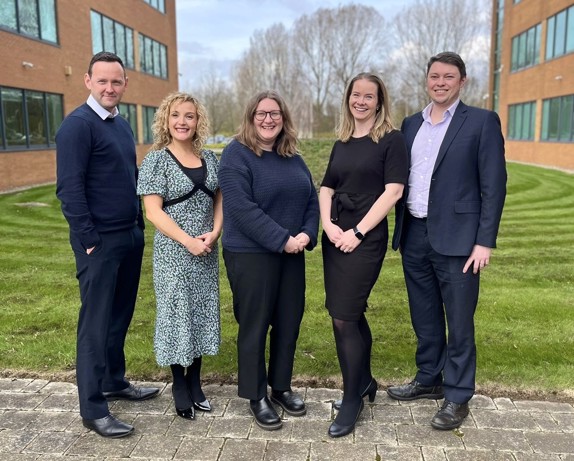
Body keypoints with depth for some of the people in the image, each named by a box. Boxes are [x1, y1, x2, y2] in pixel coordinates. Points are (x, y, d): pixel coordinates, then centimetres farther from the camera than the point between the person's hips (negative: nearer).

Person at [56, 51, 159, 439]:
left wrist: (139, 224, 14)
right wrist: (90, 240, -17)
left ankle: (114, 382, 33)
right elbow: (69, 189, -16)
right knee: (96, 322, 0)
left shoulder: (122, 124, 13)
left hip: (131, 235, 8)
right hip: (100, 241, -8)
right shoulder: (77, 125, -12)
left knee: (121, 315, 16)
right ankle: (92, 408, 11)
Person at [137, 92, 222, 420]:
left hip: (207, 251, 5)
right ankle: (179, 384, 20)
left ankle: (195, 381, 26)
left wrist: (215, 233, -7)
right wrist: (189, 241, -17)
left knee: (202, 313, 11)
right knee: (176, 313, 3)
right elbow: (154, 211, -12)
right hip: (173, 252, -5)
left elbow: (220, 199, 11)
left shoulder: (210, 158, 7)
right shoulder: (157, 160, -7)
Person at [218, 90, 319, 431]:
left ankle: (281, 386, 31)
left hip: (293, 254, 6)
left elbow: (312, 199, 11)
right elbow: (241, 207, -19)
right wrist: (282, 240, -21)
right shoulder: (237, 154, -9)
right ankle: (256, 395, 21)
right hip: (251, 255, -6)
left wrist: (307, 234, -8)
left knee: (289, 322, 13)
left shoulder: (293, 158, 11)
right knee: (255, 325, 5)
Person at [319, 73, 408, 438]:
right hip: (335, 239, 6)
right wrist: (327, 224, -4)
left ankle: (352, 399, 11)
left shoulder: (391, 139, -4)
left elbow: (393, 191, -12)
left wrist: (358, 232, -15)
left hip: (366, 240, -6)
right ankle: (365, 382, 33)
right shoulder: (342, 143, 14)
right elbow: (327, 188, 14)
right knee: (353, 314, 14)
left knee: (343, 318, -7)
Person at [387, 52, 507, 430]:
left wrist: (485, 241, -13)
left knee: (459, 322, 4)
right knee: (424, 317, 16)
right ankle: (429, 380, 33)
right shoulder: (411, 124, 12)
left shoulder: (482, 121, -3)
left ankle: (458, 397, 19)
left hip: (456, 237, -5)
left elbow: (494, 186, -7)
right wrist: (400, 229, 8)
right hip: (414, 235, 5)